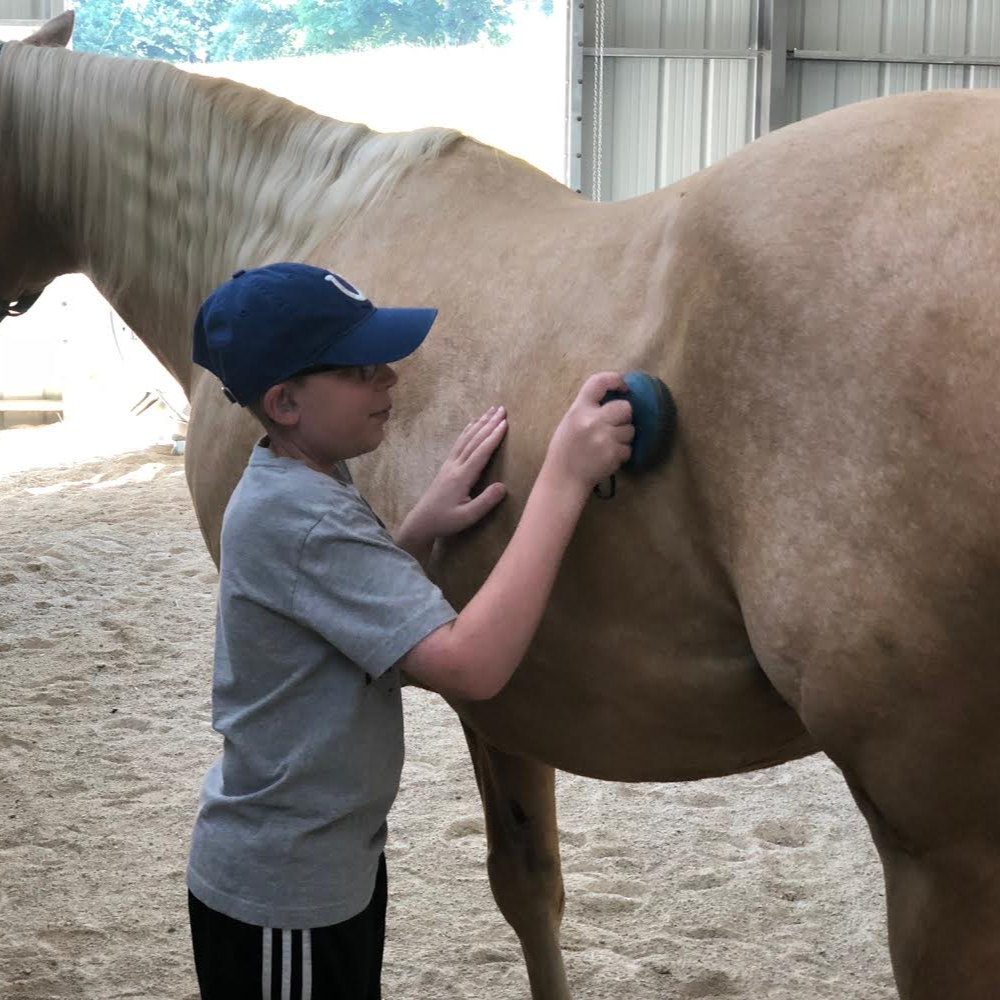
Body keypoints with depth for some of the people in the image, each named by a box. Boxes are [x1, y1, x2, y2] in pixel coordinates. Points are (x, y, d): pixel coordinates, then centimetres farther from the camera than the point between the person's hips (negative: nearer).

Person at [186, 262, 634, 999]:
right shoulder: (301, 519, -28)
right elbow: (469, 664, -37)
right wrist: (565, 477, -35)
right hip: (282, 894, -9)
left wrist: (422, 530, -7)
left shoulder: (298, 484, 1)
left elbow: (366, 610, 12)